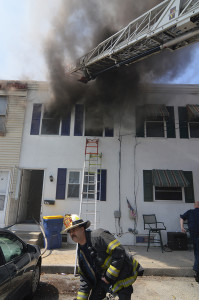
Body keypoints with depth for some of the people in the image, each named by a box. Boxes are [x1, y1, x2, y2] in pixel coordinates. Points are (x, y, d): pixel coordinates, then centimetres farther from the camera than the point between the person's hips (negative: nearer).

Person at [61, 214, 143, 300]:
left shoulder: (98, 236, -25)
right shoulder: (80, 252, 2)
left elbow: (119, 252, -30)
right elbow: (84, 279, 11)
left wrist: (109, 277, -22)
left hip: (123, 273, -7)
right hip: (104, 277, 8)